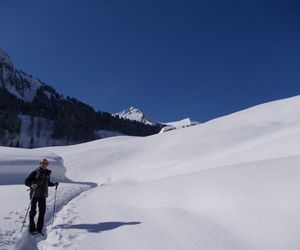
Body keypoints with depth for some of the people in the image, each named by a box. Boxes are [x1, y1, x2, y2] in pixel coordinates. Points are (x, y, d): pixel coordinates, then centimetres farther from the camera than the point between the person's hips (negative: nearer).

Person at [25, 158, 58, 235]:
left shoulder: (48, 173, 9)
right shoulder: (35, 172, -8)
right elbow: (26, 181, -9)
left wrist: (54, 184, 6)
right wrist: (31, 185, -28)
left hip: (43, 195, 5)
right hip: (35, 194, -5)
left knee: (42, 211, 5)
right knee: (33, 211, 2)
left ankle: (39, 229, 15)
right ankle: (32, 228, 14)